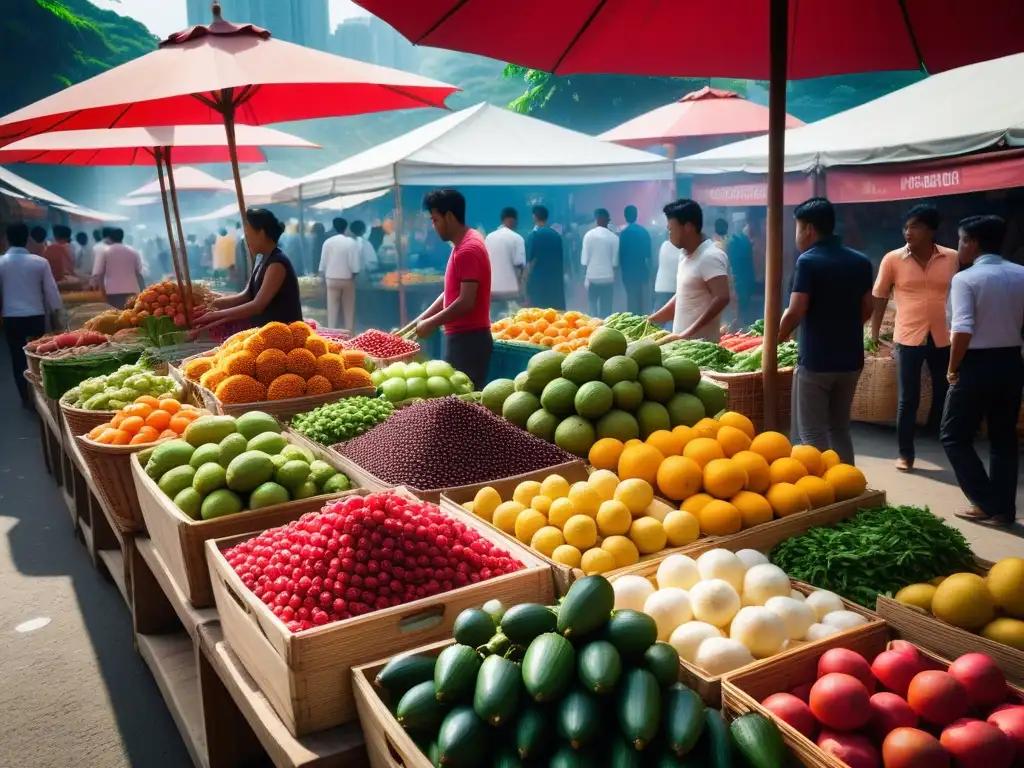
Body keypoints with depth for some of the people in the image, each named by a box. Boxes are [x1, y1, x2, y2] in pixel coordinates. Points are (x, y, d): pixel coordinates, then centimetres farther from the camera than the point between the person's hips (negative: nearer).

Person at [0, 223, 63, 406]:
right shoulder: (40, 262, -5)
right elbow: (51, 290, -1)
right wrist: (55, 315, 9)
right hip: (36, 316, 0)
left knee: (18, 357, 9)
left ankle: (26, 397, 13)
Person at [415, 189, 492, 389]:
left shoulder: (468, 250, -18)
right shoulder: (463, 245, 13)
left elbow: (466, 302, -23)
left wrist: (432, 323, -13)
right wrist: (419, 320, 14)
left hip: (469, 338, -10)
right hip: (461, 336, 10)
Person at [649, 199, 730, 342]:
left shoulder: (710, 257, -15)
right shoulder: (685, 254, 13)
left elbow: (722, 298, -24)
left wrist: (690, 332, -28)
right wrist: (651, 320, 17)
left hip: (701, 343, -8)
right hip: (682, 340, 8)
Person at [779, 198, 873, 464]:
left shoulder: (808, 261, -12)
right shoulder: (861, 261, 7)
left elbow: (795, 313, -17)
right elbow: (866, 309, 12)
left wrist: (774, 341, -1)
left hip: (816, 360, -6)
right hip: (851, 359, 7)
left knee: (812, 434, 2)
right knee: (840, 429, 17)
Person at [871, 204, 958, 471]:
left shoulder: (953, 258, -1)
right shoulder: (892, 259, -4)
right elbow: (879, 297, 4)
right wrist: (874, 333, 2)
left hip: (943, 338, 2)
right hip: (908, 338, -1)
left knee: (946, 396, 13)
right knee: (908, 400, 3)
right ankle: (905, 454, 14)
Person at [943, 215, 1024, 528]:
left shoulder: (965, 279, -13)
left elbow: (963, 330, -20)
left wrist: (953, 369, -9)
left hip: (977, 365, -6)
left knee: (954, 436, 8)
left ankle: (987, 504, 6)